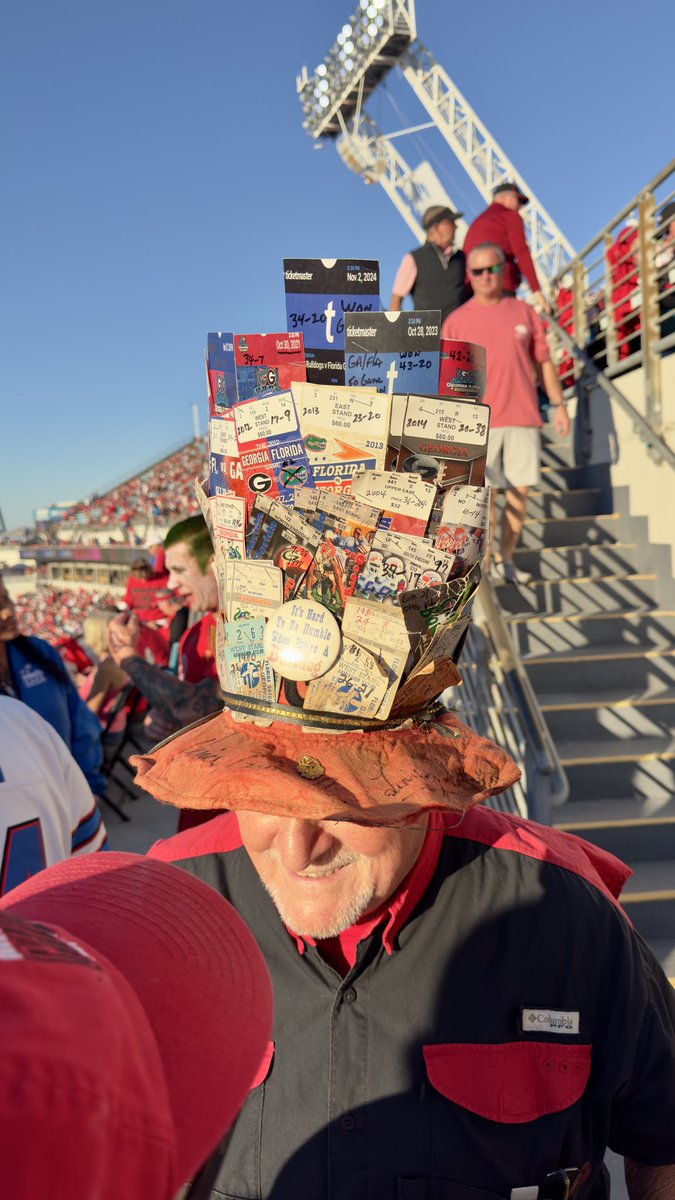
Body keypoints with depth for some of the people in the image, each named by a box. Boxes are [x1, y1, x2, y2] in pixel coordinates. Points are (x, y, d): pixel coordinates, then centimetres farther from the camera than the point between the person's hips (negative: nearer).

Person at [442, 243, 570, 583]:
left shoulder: (524, 312, 10)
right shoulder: (457, 321, 4)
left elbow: (543, 363, 13)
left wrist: (559, 405, 7)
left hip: (523, 418, 3)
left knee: (520, 491, 5)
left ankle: (506, 559, 17)